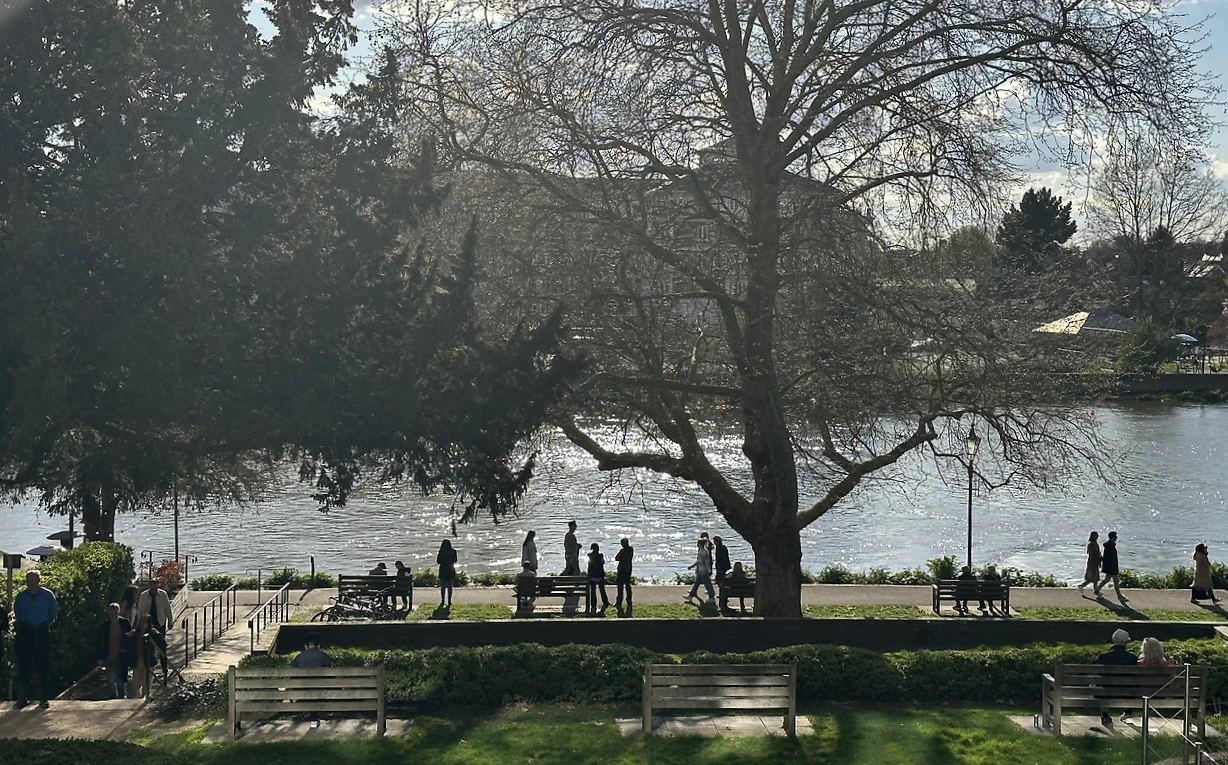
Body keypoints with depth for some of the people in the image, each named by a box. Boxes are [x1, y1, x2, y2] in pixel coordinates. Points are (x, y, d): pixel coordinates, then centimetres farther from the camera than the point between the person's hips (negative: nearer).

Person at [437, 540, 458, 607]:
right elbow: (455, 560, 6)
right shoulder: (453, 552, -5)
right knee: (450, 587, 9)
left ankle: (442, 601, 4)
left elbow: (438, 561, -6)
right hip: (451, 571, 2)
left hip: (443, 571, -2)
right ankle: (449, 601, 8)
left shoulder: (441, 552, -12)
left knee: (443, 587, 7)